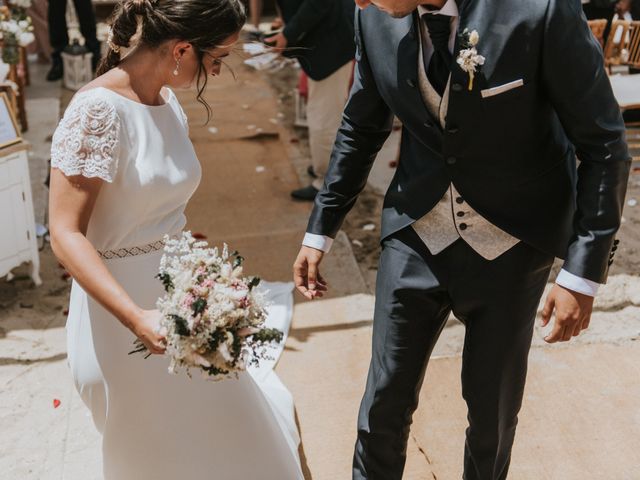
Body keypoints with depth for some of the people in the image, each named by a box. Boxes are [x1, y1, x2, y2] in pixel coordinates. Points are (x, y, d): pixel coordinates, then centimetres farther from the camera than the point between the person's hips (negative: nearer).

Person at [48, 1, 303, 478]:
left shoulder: (168, 102, 2)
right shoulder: (98, 110, -21)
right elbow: (66, 233, -22)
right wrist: (137, 318, -32)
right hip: (125, 318, -7)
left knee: (226, 437, 20)